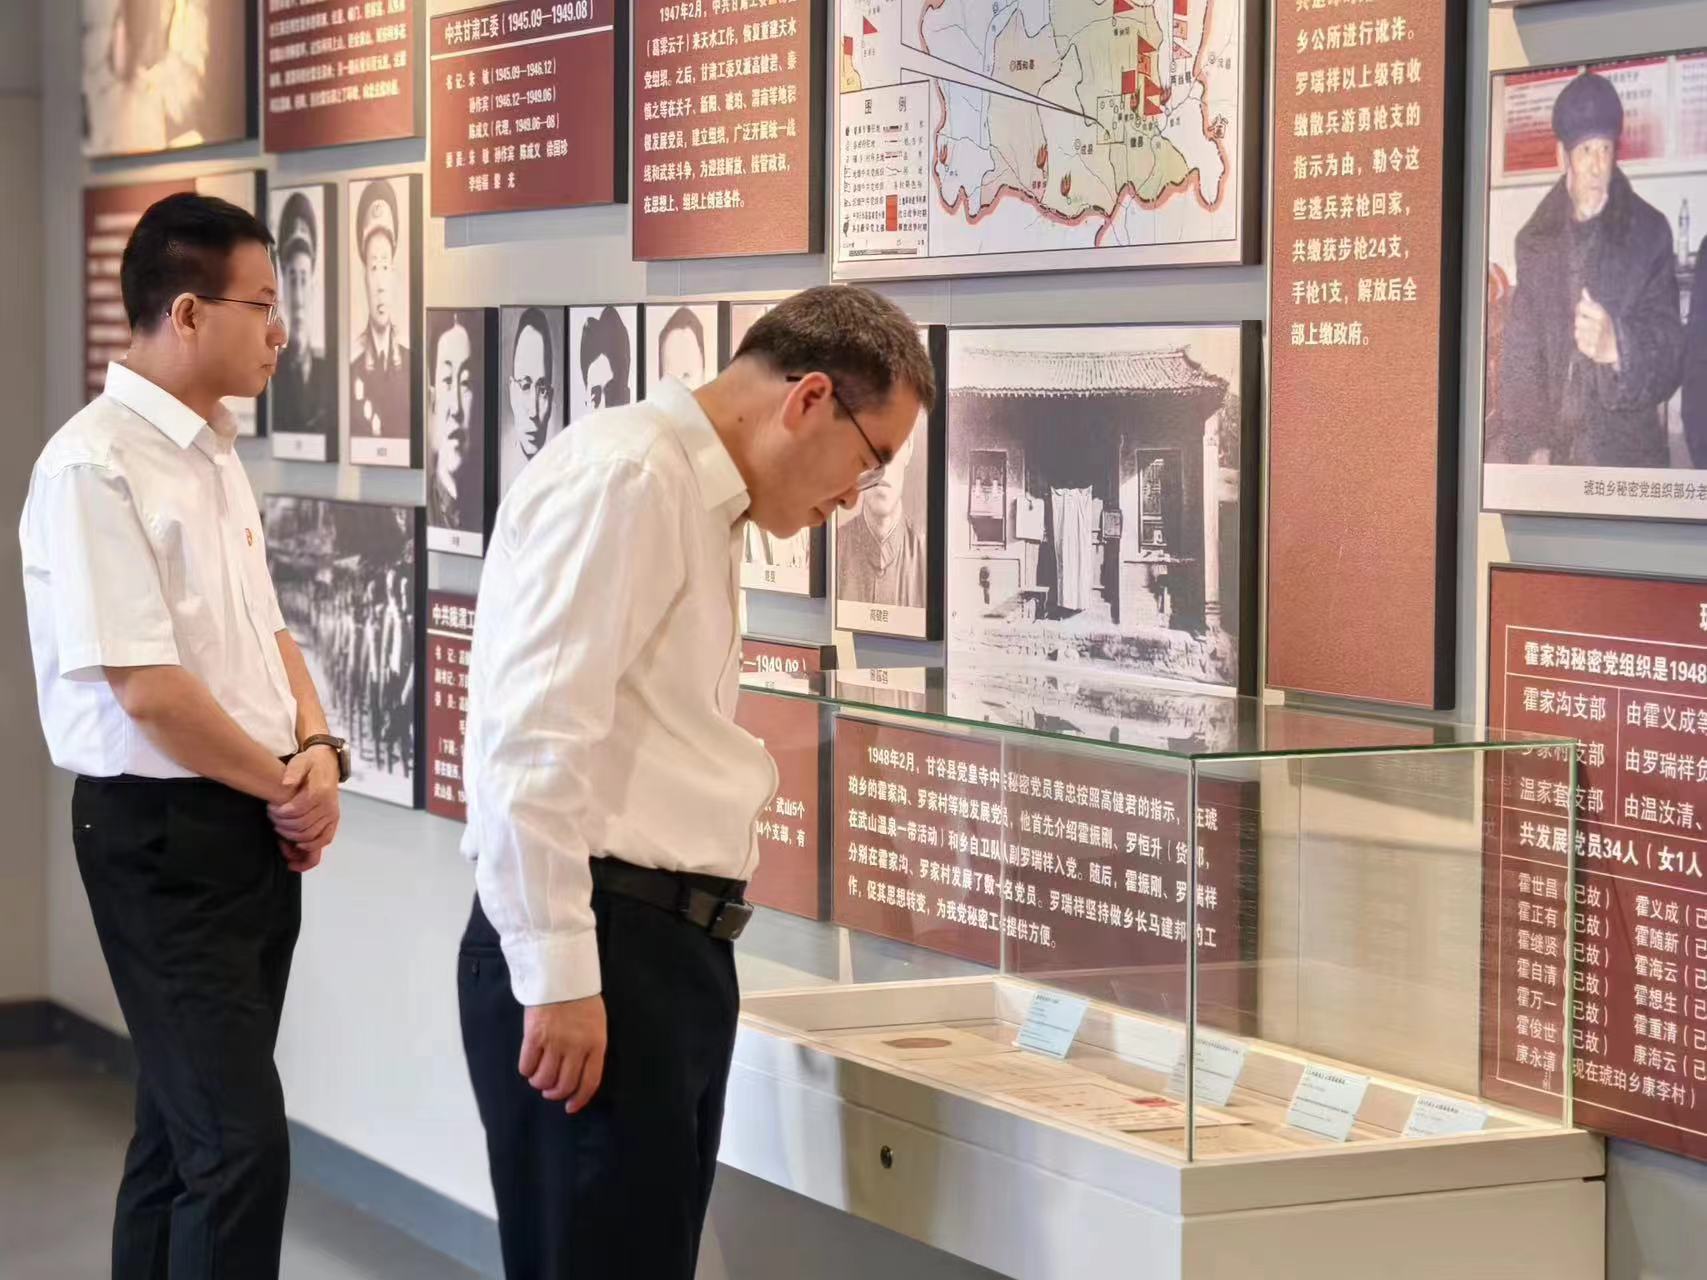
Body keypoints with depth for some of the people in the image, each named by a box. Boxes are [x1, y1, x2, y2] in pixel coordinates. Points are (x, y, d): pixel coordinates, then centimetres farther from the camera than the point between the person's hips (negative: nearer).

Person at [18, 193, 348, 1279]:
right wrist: (288, 785, -9)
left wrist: (318, 753, 0)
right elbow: (148, 691, -21)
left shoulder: (216, 456, 11)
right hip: (163, 834, -9)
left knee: (187, 1126, 14)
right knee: (242, 1144, -12)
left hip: (257, 827, 9)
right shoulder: (93, 467, -17)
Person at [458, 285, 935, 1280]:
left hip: (673, 946, 10)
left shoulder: (701, 502, 18)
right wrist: (558, 975, -22)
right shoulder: (623, 478, -12)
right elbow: (533, 741, -21)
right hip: (598, 953, -10)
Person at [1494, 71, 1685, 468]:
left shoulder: (1649, 234, 2)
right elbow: (1520, 358, 6)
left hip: (1625, 451, -2)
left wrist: (1616, 346, -24)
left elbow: (1669, 355, -3)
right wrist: (1531, 446, -7)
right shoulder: (1535, 240, 9)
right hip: (1552, 457, 2)